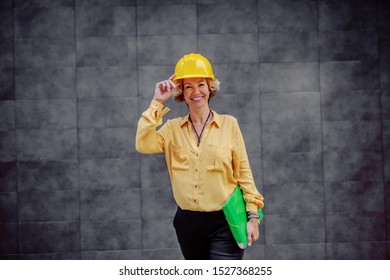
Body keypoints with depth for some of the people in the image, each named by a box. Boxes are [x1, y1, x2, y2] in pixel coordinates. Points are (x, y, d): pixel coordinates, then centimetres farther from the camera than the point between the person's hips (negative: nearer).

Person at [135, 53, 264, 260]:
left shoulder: (229, 124, -2)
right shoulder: (173, 128, 4)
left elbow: (243, 172, 0)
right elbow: (143, 145, -14)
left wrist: (253, 215, -3)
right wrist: (157, 103, -10)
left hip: (224, 221, -3)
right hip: (188, 222, 3)